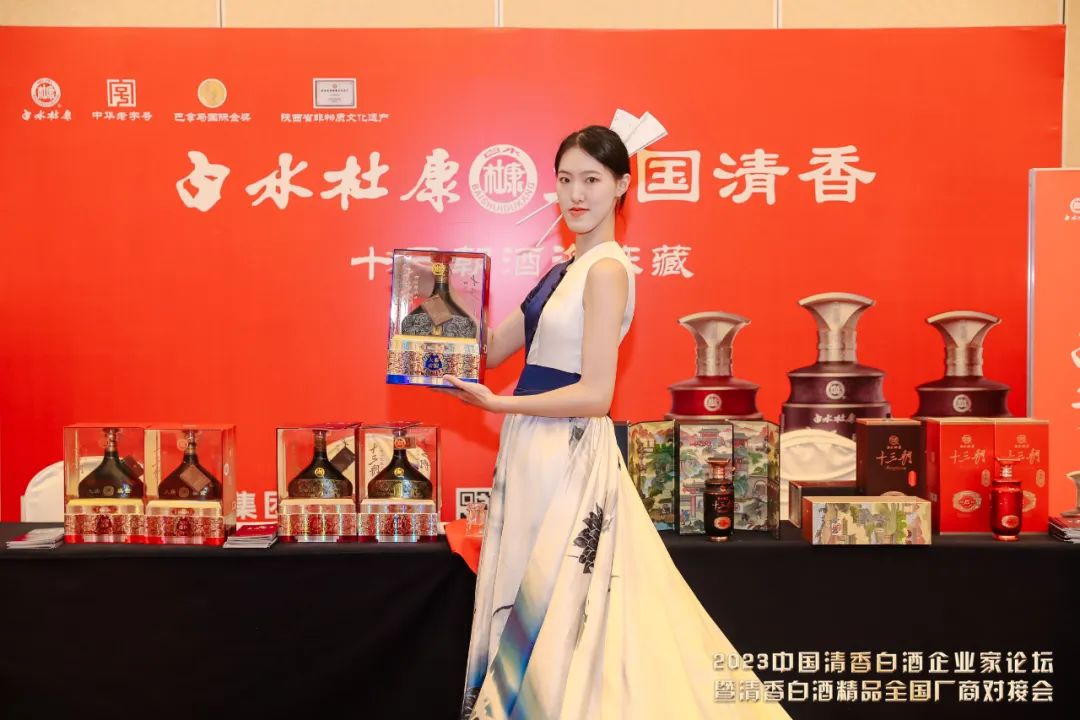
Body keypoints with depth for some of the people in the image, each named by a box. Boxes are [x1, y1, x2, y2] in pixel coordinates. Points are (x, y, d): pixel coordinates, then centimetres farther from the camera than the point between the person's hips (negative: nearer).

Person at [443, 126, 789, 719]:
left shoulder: (607, 270, -14)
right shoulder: (566, 269, 12)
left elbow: (594, 394, -19)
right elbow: (492, 349, 12)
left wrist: (498, 404, -22)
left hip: (569, 452, -9)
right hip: (534, 447, 9)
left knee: (551, 607, 2)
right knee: (522, 602, 17)